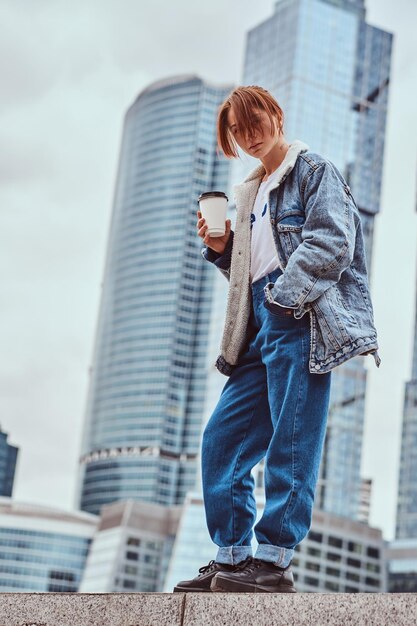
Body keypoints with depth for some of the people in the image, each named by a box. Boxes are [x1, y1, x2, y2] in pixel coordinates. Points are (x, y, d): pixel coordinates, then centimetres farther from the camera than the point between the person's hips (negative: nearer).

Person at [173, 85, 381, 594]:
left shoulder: (313, 170, 4)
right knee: (221, 439, 4)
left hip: (300, 320, -9)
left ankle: (274, 562, -9)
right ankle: (231, 559, 7)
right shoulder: (250, 194, 27)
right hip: (261, 327, 9)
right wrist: (220, 248, 11)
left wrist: (283, 296, -18)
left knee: (290, 442, -11)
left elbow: (330, 241, -10)